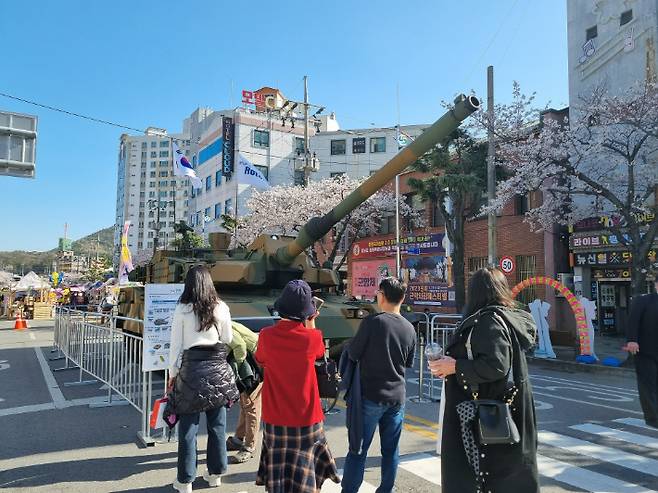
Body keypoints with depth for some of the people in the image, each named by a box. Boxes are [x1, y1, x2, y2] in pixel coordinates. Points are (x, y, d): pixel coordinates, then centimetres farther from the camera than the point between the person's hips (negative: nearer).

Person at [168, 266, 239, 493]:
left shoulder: (182, 310, -5)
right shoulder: (221, 308, -1)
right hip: (218, 367, 2)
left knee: (188, 425, 8)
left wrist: (172, 373, 9)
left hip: (191, 367, -2)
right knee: (217, 423, 13)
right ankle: (215, 473, 26)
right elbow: (228, 339, 7)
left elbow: (176, 344, -2)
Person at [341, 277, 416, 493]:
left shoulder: (372, 322, -14)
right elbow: (408, 363, 13)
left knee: (358, 450, 5)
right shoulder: (409, 329, 2)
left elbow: (352, 354, -8)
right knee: (391, 450, 14)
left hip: (370, 396, -4)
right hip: (397, 396, 5)